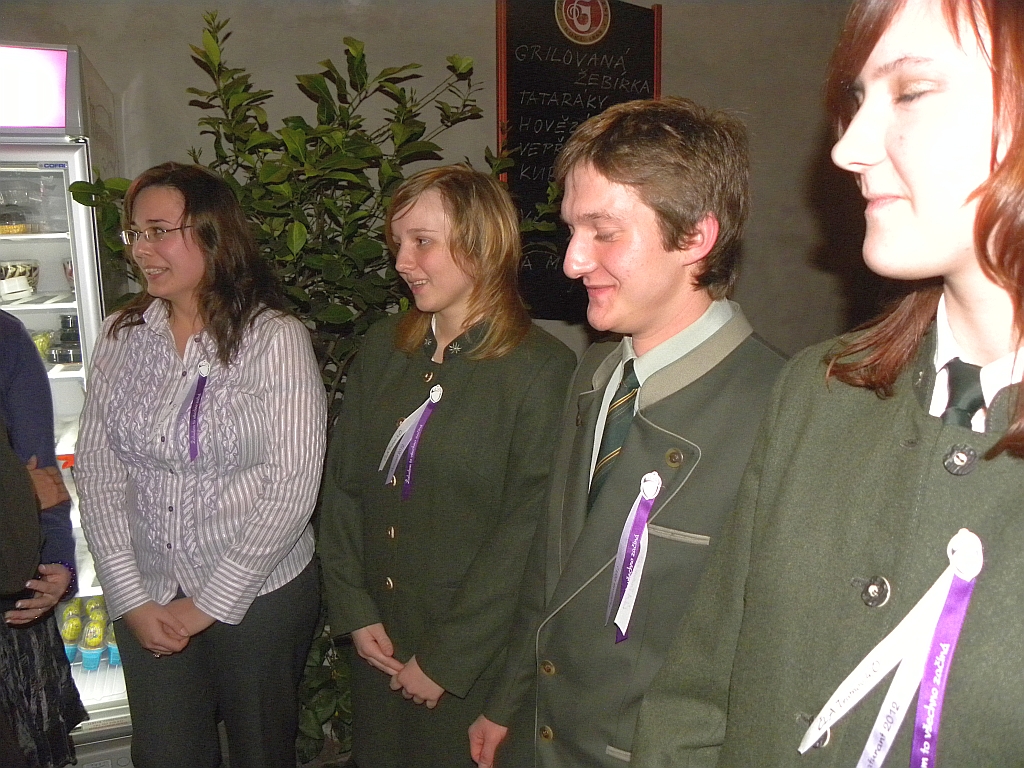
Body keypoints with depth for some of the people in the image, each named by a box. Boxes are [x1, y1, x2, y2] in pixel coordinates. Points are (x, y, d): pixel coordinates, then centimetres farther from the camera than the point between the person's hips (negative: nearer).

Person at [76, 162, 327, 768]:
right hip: (146, 603, 4)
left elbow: (293, 488, -15)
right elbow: (97, 470, 1)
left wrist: (210, 605, -11)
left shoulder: (276, 338, -12)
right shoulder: (121, 337, 1)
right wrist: (132, 599, -4)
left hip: (259, 598, -3)